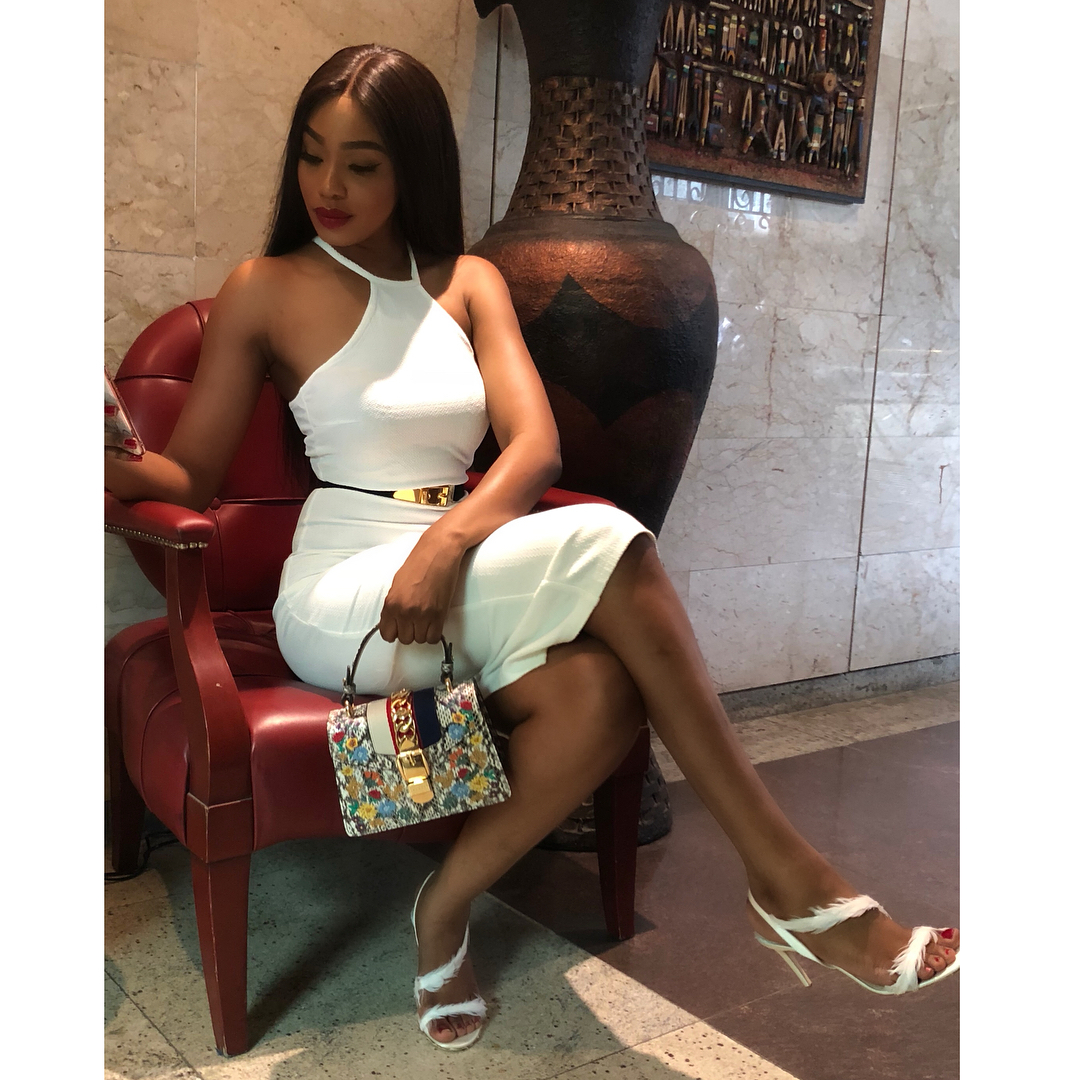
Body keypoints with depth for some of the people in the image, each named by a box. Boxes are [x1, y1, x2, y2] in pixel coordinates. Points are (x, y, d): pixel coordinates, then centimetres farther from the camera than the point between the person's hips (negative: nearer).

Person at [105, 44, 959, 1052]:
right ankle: (788, 880, -20)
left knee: (599, 689, -30)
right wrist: (111, 464, -21)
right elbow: (189, 475, 3)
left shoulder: (469, 283, 13)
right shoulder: (265, 290, 5)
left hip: (462, 580, 4)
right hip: (340, 601, -4)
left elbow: (535, 445, -1)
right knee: (608, 544, -27)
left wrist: (449, 537, -21)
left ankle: (446, 903, -7)